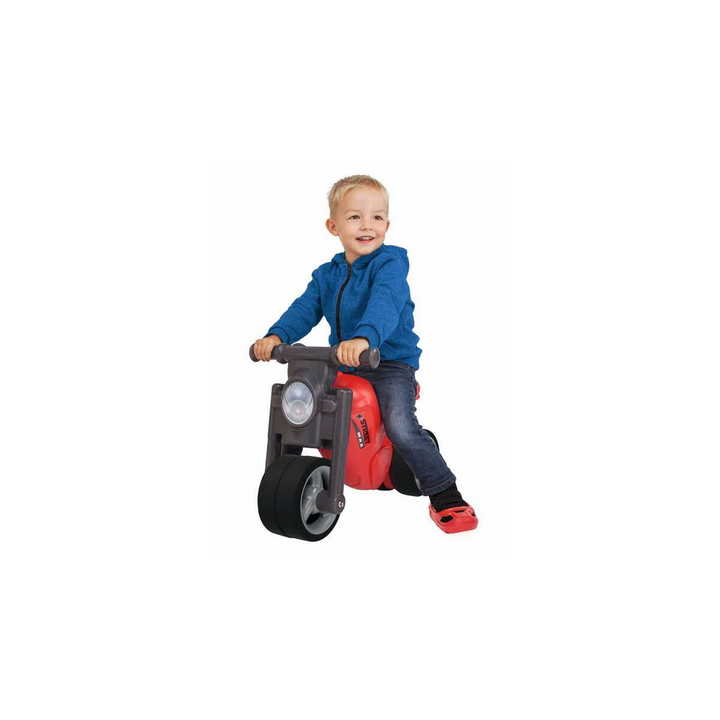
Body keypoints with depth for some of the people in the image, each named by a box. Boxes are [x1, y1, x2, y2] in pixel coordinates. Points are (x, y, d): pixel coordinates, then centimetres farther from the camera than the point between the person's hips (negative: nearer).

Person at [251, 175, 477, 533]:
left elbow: (385, 304, -30)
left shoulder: (389, 263, -12)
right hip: (342, 365, 7)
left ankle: (445, 495, -10)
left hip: (390, 361, -7)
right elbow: (306, 308, 0)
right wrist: (276, 335, -21)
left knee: (401, 427, -26)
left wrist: (364, 337, -50)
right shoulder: (327, 274, 10)